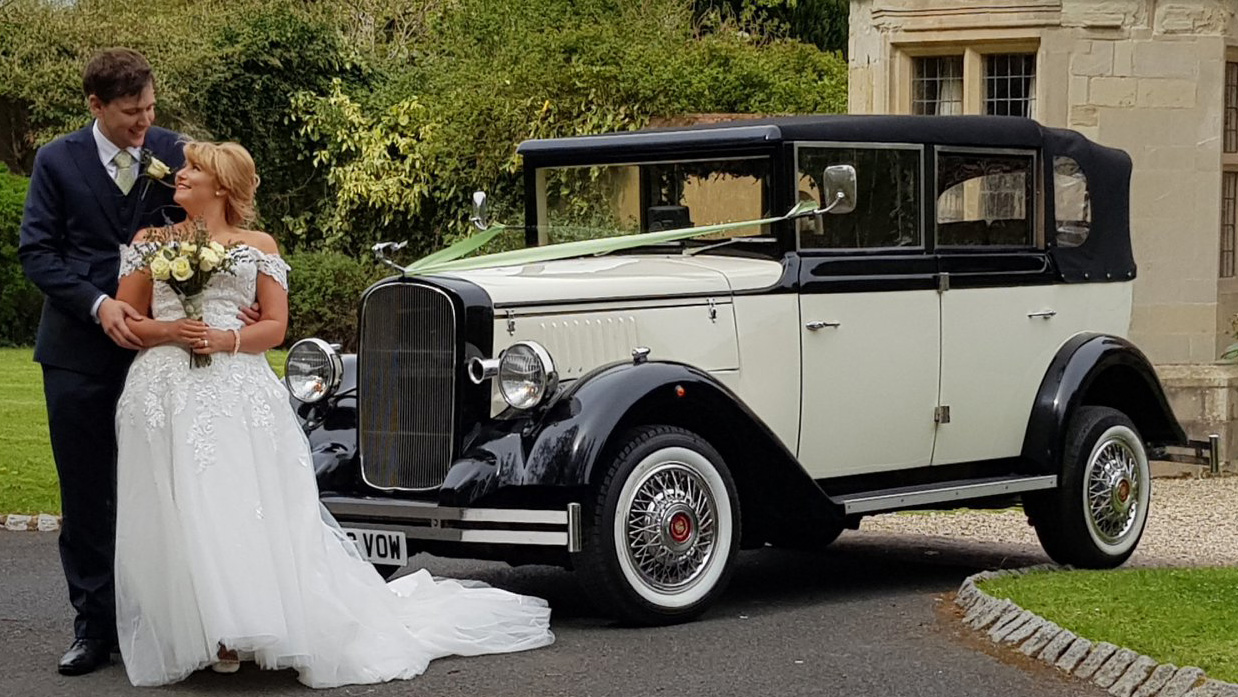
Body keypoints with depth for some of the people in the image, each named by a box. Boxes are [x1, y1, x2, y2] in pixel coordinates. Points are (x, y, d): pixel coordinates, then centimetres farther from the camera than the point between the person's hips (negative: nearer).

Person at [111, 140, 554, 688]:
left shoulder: (258, 246, 12)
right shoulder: (150, 243, 15)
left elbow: (275, 327, 8)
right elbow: (124, 322, 11)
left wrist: (228, 339, -10)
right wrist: (169, 331, -8)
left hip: (240, 393, -1)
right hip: (166, 393, 1)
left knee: (249, 510, -9)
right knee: (178, 517, -6)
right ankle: (190, 635, -1)